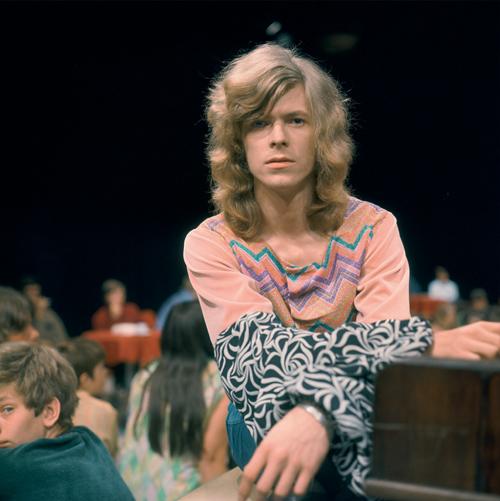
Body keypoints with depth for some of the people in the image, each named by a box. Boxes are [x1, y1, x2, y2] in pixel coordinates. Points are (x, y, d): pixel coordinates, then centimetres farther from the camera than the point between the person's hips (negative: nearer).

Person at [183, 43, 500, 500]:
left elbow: (384, 348, -18)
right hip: (265, 429, -1)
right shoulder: (210, 246, -5)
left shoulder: (372, 228, -4)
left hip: (367, 426, 1)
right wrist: (424, 344, -33)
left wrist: (319, 415, -41)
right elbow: (265, 353, -20)